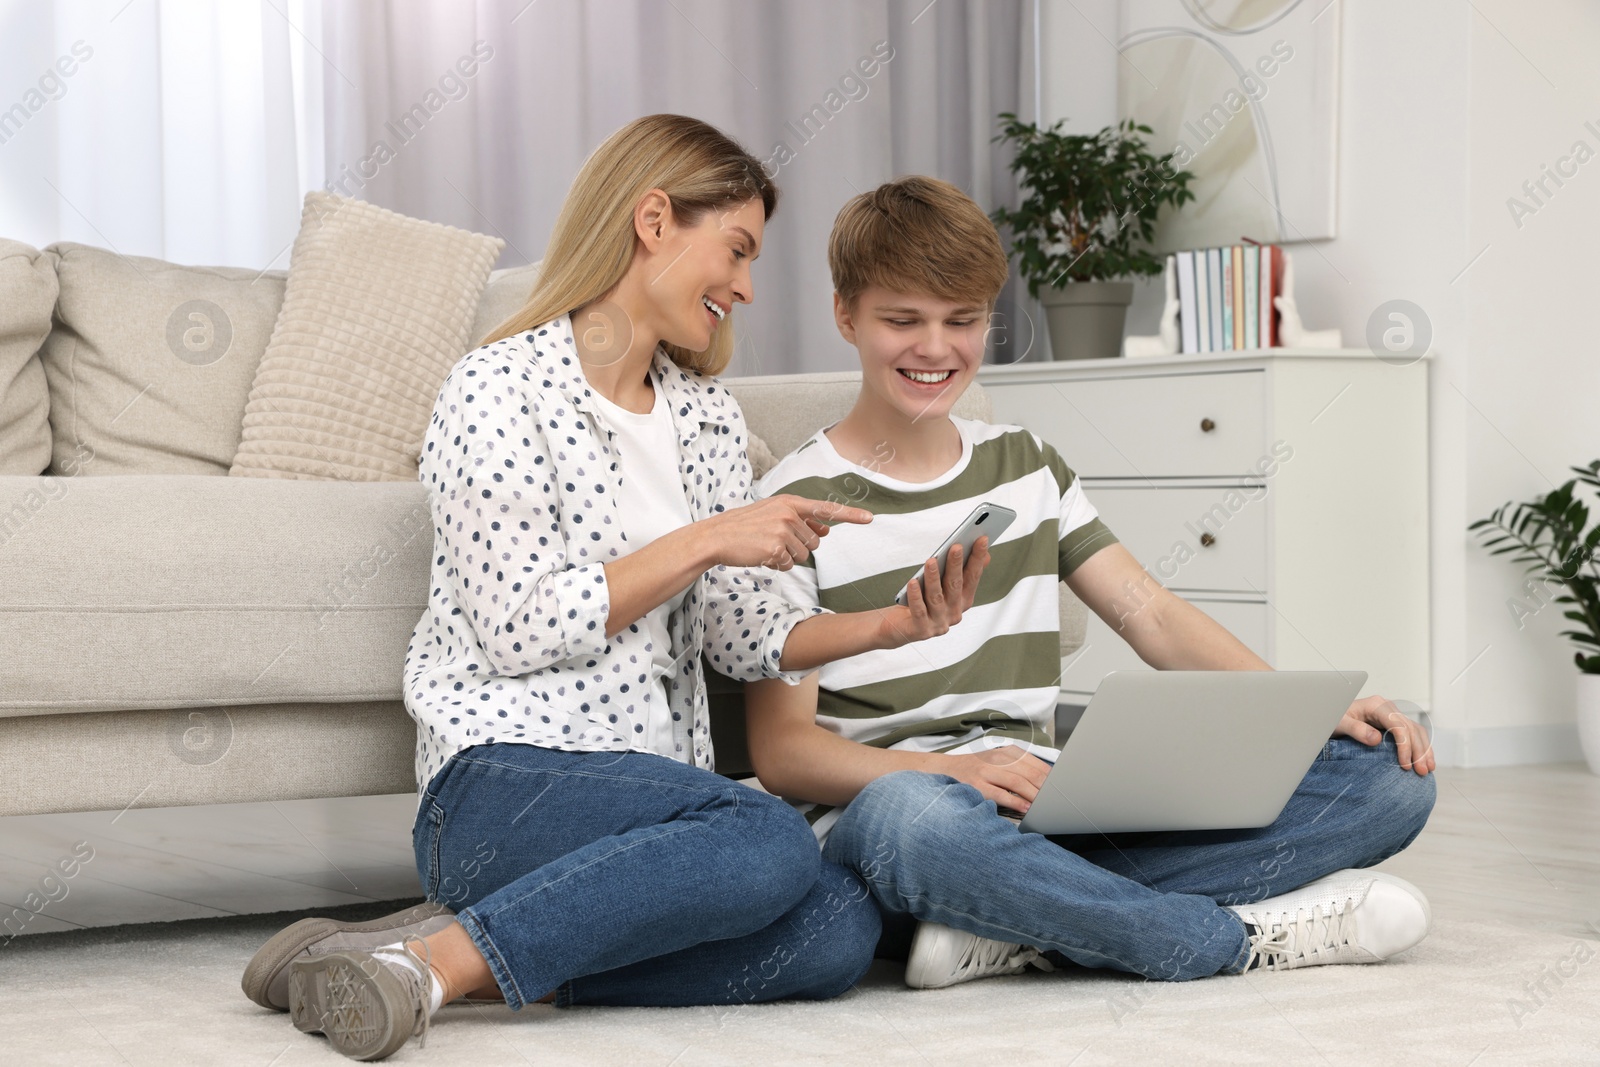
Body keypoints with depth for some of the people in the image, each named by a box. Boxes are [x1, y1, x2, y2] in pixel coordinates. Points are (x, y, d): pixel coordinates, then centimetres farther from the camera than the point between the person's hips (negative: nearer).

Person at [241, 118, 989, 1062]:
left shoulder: (708, 415, 20)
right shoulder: (501, 389, -2)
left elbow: (742, 632, 14)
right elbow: (519, 625, -10)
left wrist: (888, 627, -2)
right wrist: (702, 543, -11)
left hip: (652, 790, 7)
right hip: (499, 788, -7)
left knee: (842, 926, -23)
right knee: (771, 840, -32)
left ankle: (502, 961, -18)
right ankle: (430, 964, -27)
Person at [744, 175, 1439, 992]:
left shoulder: (1026, 466, 18)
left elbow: (1151, 616, 13)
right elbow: (781, 748, -7)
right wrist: (948, 769, -25)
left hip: (1055, 819, 6)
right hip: (880, 813, -6)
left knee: (1389, 776, -10)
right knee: (915, 816, -45)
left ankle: (1020, 931, -25)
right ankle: (1246, 935, -26)